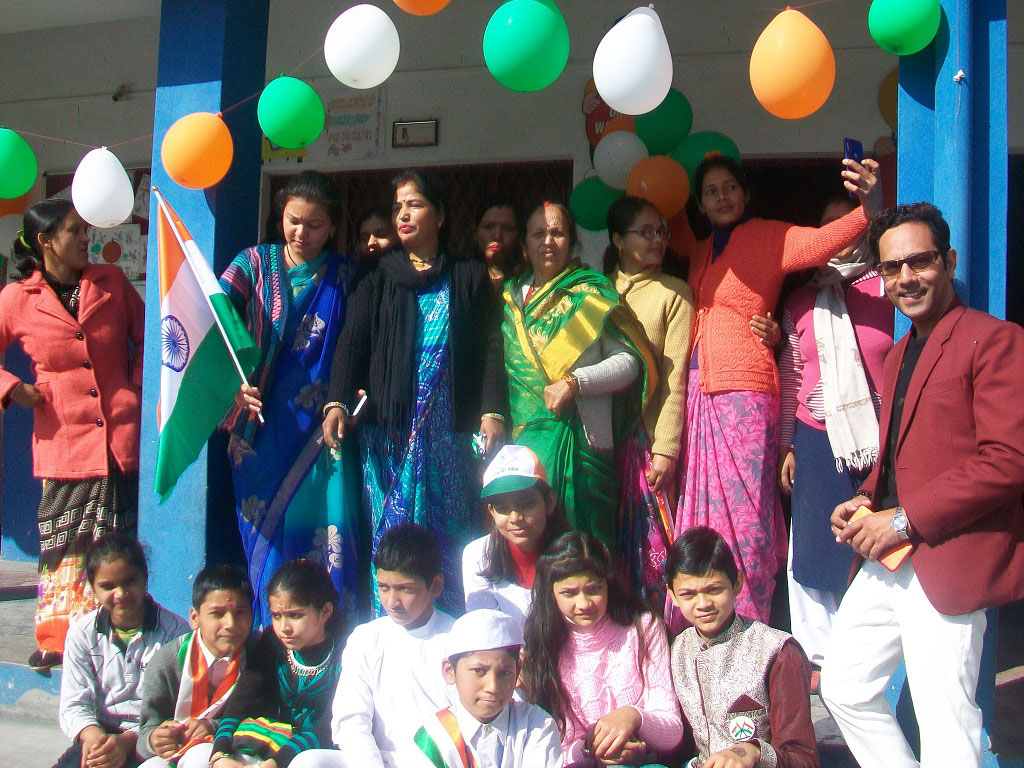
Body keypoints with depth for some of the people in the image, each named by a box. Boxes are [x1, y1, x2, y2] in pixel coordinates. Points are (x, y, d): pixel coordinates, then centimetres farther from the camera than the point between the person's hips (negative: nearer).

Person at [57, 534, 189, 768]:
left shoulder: (174, 631, -5)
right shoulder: (82, 633, 7)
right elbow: (74, 704, 2)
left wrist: (127, 740, -25)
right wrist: (92, 735, -20)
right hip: (103, 733, 4)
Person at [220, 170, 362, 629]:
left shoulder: (346, 278, 8)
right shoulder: (255, 264, 7)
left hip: (322, 431, 0)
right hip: (263, 430, 1)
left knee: (326, 535, -5)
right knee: (267, 536, 2)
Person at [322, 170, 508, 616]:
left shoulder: (470, 279, 11)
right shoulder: (379, 280, 14)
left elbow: (490, 348, 4)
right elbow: (352, 341, 3)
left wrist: (492, 412, -10)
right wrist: (337, 401, -13)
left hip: (450, 426, -1)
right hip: (389, 427, 1)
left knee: (448, 535, -3)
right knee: (391, 530, -3)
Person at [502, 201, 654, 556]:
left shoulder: (591, 294, 3)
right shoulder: (512, 296, 16)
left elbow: (630, 361, -3)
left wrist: (575, 383, -15)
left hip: (577, 433, -4)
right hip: (521, 435, 4)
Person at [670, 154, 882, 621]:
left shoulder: (768, 237, -1)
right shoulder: (701, 251, 19)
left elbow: (818, 242, -19)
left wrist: (869, 209, -37)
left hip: (743, 393, -6)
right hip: (697, 392, 7)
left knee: (742, 517, -7)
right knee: (699, 515, 7)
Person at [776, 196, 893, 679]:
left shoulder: (887, 289, 2)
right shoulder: (801, 300, 12)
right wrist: (786, 444, 13)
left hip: (879, 441, -3)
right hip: (816, 440, 3)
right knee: (813, 549, 6)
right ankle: (818, 655, 19)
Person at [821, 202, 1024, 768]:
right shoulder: (899, 354, 20)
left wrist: (904, 519, -17)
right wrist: (868, 501, 6)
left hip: (946, 563, -9)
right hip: (888, 561, 9)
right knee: (843, 688, 14)